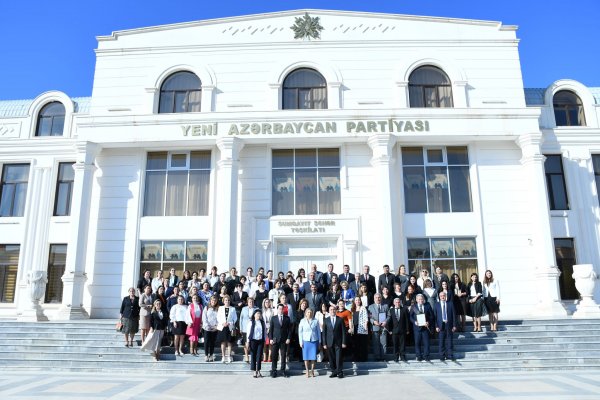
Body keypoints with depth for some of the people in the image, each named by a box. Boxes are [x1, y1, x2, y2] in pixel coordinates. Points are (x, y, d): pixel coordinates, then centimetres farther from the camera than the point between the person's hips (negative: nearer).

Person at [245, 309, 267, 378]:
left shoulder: (262, 323, 8)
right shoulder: (251, 322, -2)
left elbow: (265, 332, 11)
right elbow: (248, 332, -3)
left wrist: (265, 340, 6)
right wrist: (248, 341, -6)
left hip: (260, 341, 3)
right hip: (253, 340, -3)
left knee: (259, 356, 2)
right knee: (253, 356, 1)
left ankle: (258, 371, 10)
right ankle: (254, 371, 10)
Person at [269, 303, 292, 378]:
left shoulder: (287, 318, 5)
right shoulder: (273, 318, 4)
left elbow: (290, 329, 5)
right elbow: (270, 329, 3)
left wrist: (288, 338, -5)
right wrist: (270, 339, -5)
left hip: (284, 340, 1)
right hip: (275, 340, -1)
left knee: (284, 356, 5)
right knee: (274, 356, 2)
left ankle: (282, 370, 15)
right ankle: (273, 371, 11)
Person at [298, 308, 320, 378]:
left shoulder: (315, 321, 3)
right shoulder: (302, 321, 2)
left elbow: (318, 331, 8)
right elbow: (300, 332, 4)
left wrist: (319, 341, 6)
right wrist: (301, 342, -1)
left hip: (314, 341, 0)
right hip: (306, 341, 0)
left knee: (313, 357, 0)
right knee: (306, 357, 2)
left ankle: (312, 371, 11)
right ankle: (307, 371, 12)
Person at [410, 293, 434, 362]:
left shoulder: (427, 306, 6)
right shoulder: (413, 307, 6)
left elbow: (432, 316, 4)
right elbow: (411, 316, 4)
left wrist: (429, 322, -11)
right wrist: (414, 322, -13)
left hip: (425, 326, 0)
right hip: (417, 327, 0)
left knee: (426, 342, 1)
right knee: (417, 342, 4)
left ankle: (426, 356, 10)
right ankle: (419, 356, 13)